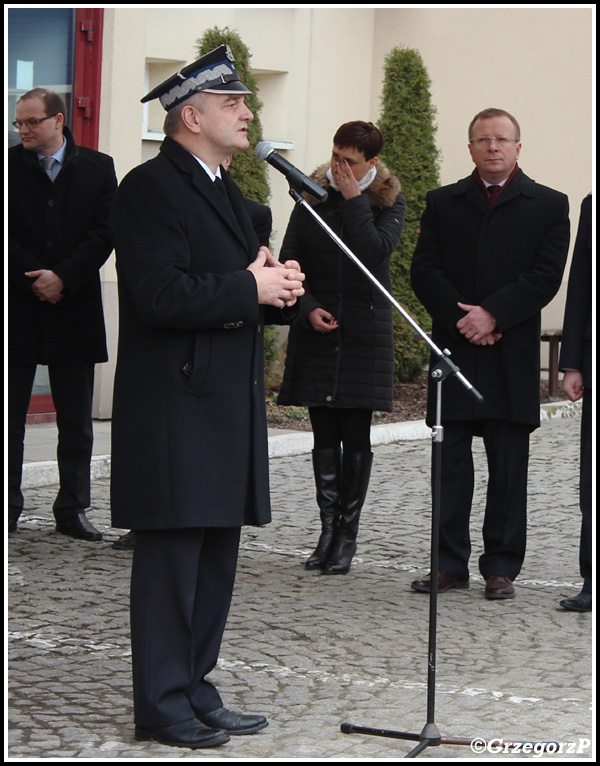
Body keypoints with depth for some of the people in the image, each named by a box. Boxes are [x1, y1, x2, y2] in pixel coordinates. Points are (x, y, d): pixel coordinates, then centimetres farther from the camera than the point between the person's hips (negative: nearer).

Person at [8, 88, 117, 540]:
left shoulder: (97, 169, 4)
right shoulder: (9, 167, 2)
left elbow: (104, 233, -2)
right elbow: (5, 235, -3)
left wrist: (62, 278, -12)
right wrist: (34, 280, -12)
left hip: (74, 308, 1)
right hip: (16, 308, -1)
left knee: (76, 422, 6)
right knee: (9, 416, 2)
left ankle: (73, 509, 13)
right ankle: (8, 509, 10)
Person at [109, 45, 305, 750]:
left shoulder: (225, 192, 20)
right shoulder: (151, 188, -11)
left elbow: (255, 287, 24)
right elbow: (162, 296, -22)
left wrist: (282, 288, 2)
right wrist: (250, 288, -15)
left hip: (228, 405, 9)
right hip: (175, 409, -9)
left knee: (216, 558, 13)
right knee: (171, 558, -3)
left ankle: (194, 691, 22)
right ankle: (162, 706, 5)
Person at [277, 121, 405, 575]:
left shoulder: (389, 202, 2)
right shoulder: (312, 198, 8)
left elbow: (376, 252, -15)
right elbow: (289, 261, 6)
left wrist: (354, 202, -12)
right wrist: (308, 308, -7)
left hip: (364, 330, -2)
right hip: (317, 332, 2)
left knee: (356, 438, -2)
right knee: (324, 436, 3)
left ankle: (347, 537, 4)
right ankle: (328, 530, 10)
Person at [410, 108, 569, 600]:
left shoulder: (548, 205, 7)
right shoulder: (443, 203, 13)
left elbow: (547, 276, -3)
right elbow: (424, 271, 4)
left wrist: (492, 314, -14)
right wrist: (461, 319, -11)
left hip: (513, 354, -2)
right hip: (455, 350, 2)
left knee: (509, 467, 2)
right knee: (451, 462, 3)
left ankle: (501, 567, 8)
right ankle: (451, 563, 11)